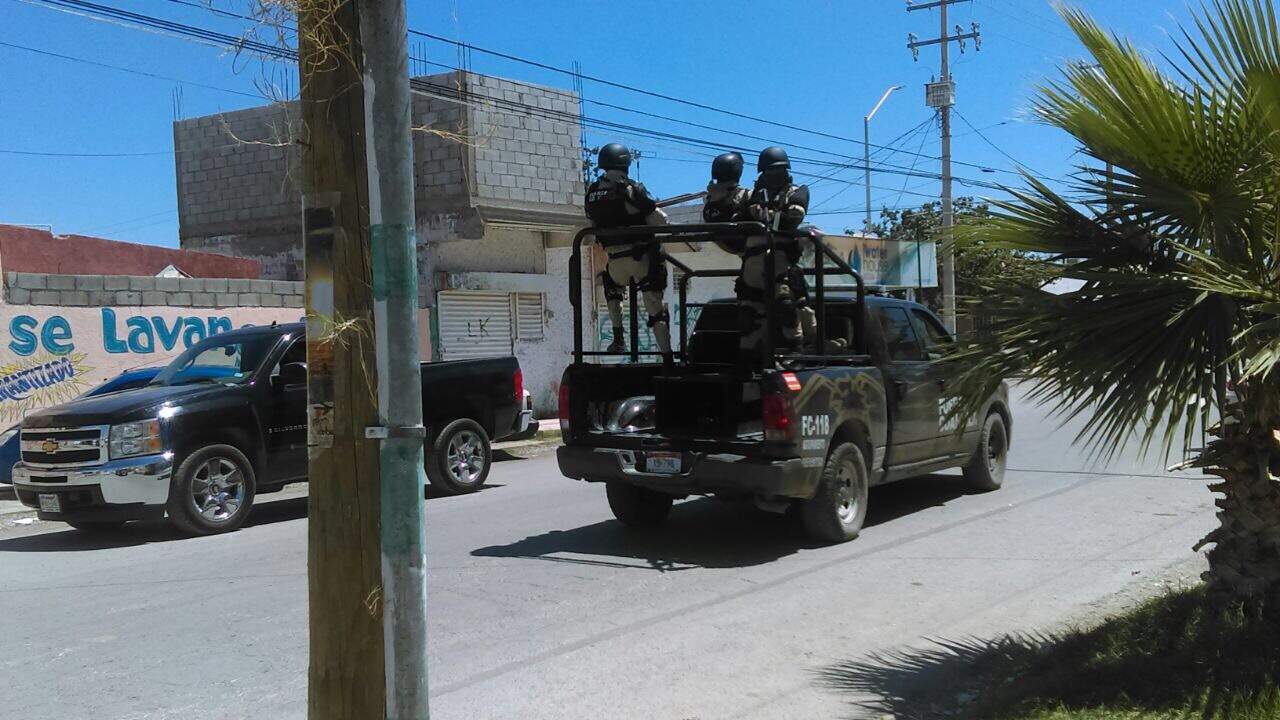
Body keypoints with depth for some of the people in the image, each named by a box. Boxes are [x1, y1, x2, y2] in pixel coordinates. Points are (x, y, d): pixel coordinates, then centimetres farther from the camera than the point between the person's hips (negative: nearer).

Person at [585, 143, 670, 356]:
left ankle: (618, 340, 26)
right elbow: (659, 220, -13)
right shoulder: (631, 189, -11)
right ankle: (666, 355, -6)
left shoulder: (592, 192, 5)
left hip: (614, 261, 4)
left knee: (612, 289, 33)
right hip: (641, 257, -4)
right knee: (655, 306, -1)